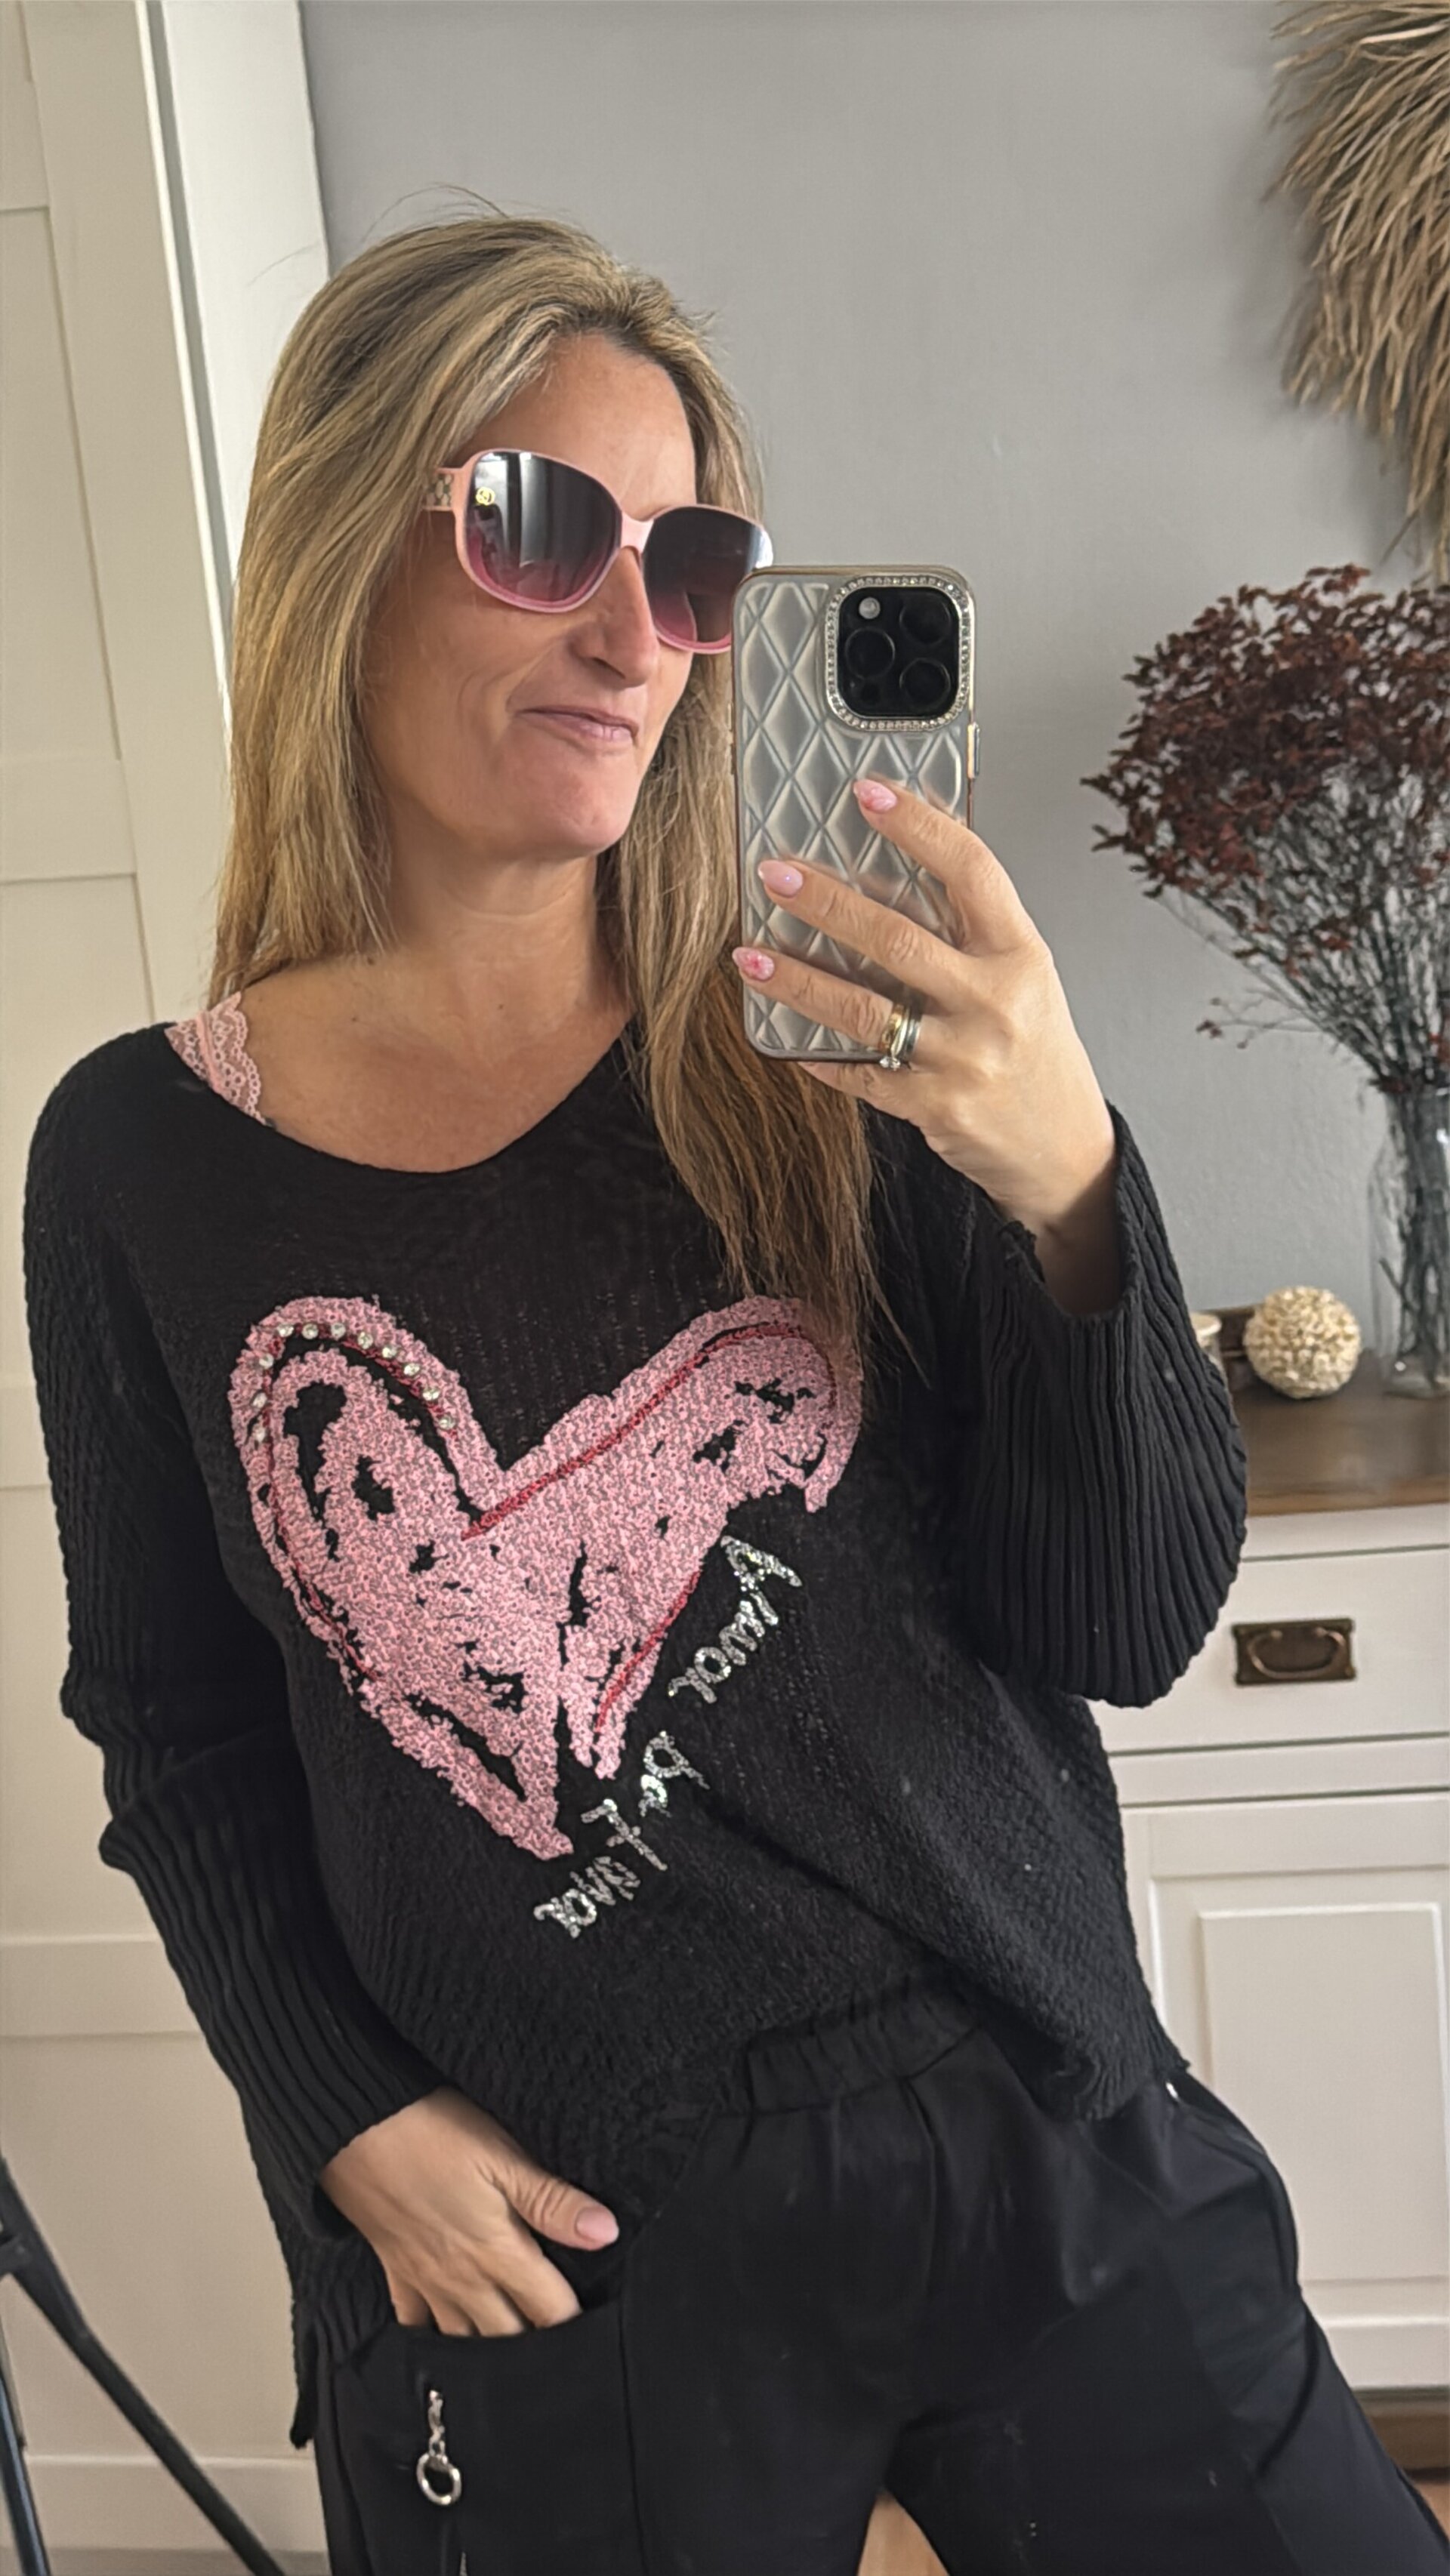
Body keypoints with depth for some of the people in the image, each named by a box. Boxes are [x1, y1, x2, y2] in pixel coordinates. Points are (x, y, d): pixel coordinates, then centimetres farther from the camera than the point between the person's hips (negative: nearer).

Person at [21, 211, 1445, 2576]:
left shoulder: (822, 1062, -6)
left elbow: (1127, 1632, -8)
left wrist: (1071, 1187, -23)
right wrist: (350, 2119, -7)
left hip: (1047, 2157, 1)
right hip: (539, 2269, 0)